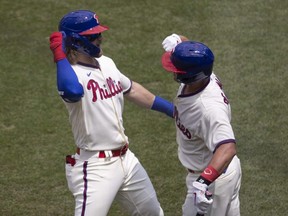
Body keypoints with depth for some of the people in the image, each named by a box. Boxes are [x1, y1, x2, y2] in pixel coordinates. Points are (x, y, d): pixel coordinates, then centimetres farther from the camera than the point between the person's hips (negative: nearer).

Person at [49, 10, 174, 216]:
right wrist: (60, 56, -32)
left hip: (126, 158, 9)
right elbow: (73, 91, -45)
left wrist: (173, 110, 29)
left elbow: (132, 89, 23)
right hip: (94, 168, -9)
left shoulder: (106, 64, 7)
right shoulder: (72, 74, -19)